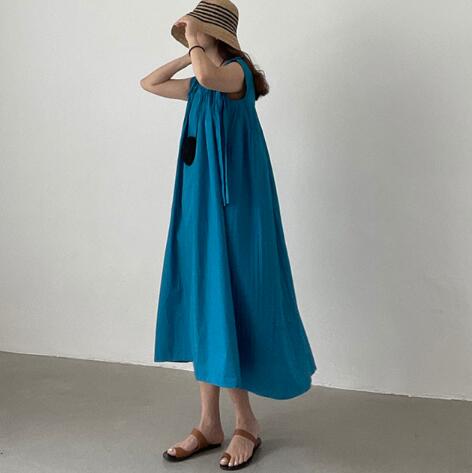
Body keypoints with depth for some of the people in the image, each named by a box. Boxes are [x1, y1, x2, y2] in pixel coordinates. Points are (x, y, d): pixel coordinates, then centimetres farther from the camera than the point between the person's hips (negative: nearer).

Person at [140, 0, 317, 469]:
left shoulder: (237, 70, -7)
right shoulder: (199, 86, 16)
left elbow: (209, 77, -31)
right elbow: (148, 84, 27)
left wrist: (196, 44, -10)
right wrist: (189, 54, 18)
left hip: (231, 207, -8)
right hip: (198, 207, 8)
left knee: (225, 307, -5)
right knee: (200, 307, 7)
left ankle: (246, 423, 12)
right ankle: (209, 424, 17)